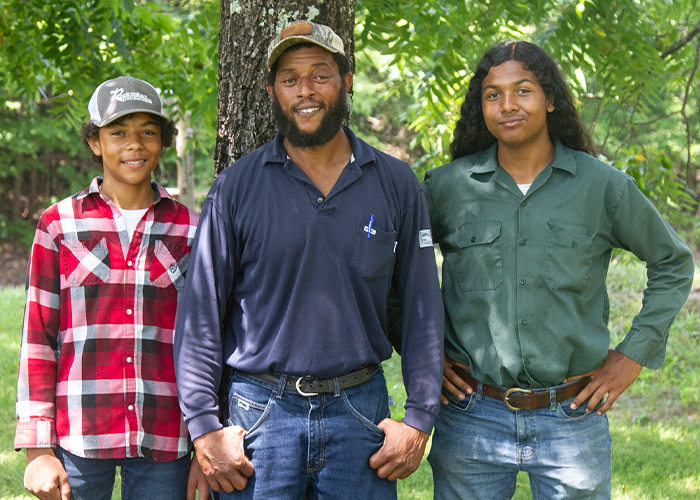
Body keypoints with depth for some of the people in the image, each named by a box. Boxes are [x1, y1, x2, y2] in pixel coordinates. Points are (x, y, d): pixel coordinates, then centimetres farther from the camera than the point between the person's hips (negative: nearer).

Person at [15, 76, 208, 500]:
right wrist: (38, 450, -2)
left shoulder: (189, 230, 7)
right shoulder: (59, 224, 4)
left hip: (163, 445, 1)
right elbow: (38, 338, 3)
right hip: (78, 440, -1)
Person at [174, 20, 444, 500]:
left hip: (360, 411, 1)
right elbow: (200, 311, 1)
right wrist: (205, 428, -6)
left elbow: (423, 307, 7)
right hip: (261, 411, -1)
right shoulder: (237, 186, 1)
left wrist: (419, 420, 1)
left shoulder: (396, 183, 5)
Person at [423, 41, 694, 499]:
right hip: (473, 419, 0)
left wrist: (633, 355, 5)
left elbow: (674, 263, 12)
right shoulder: (447, 186, 0)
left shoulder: (603, 186, 0)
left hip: (573, 422, 0)